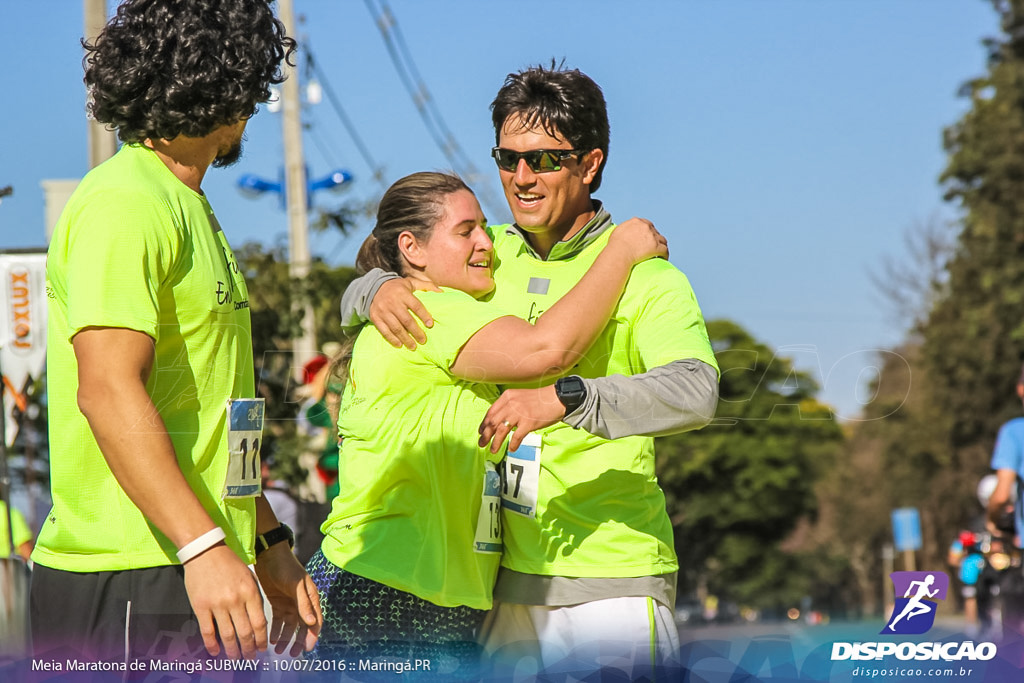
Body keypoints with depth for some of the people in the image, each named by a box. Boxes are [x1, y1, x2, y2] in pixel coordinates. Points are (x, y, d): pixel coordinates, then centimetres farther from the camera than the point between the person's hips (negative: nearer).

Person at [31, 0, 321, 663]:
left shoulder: (189, 208, 23)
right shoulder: (124, 204, -10)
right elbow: (109, 390, -21)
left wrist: (268, 541, 25)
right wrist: (204, 548, -27)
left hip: (198, 579, 10)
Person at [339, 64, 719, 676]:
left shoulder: (646, 277, -7)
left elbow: (695, 393, -24)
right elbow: (353, 307, 20)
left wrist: (565, 398, -38)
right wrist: (378, 288, -6)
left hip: (612, 585, -5)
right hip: (506, 579, 5)